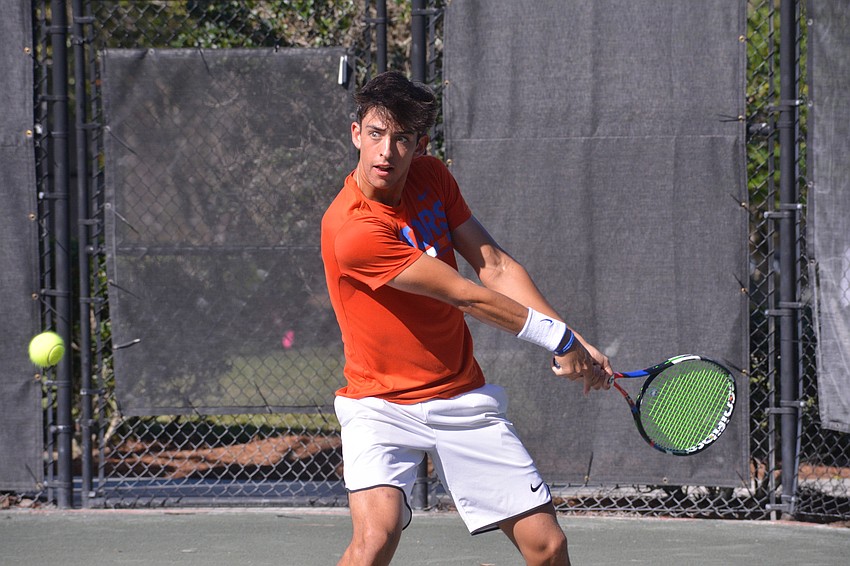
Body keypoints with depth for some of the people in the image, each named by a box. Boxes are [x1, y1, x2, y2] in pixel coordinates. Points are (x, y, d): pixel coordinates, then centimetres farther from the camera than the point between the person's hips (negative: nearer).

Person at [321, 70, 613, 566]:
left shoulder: (431, 177, 0)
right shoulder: (352, 229, -24)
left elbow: (493, 265, 2)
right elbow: (466, 296, -19)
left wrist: (573, 343, -8)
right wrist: (556, 337, -12)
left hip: (463, 401, 6)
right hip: (382, 407, -6)